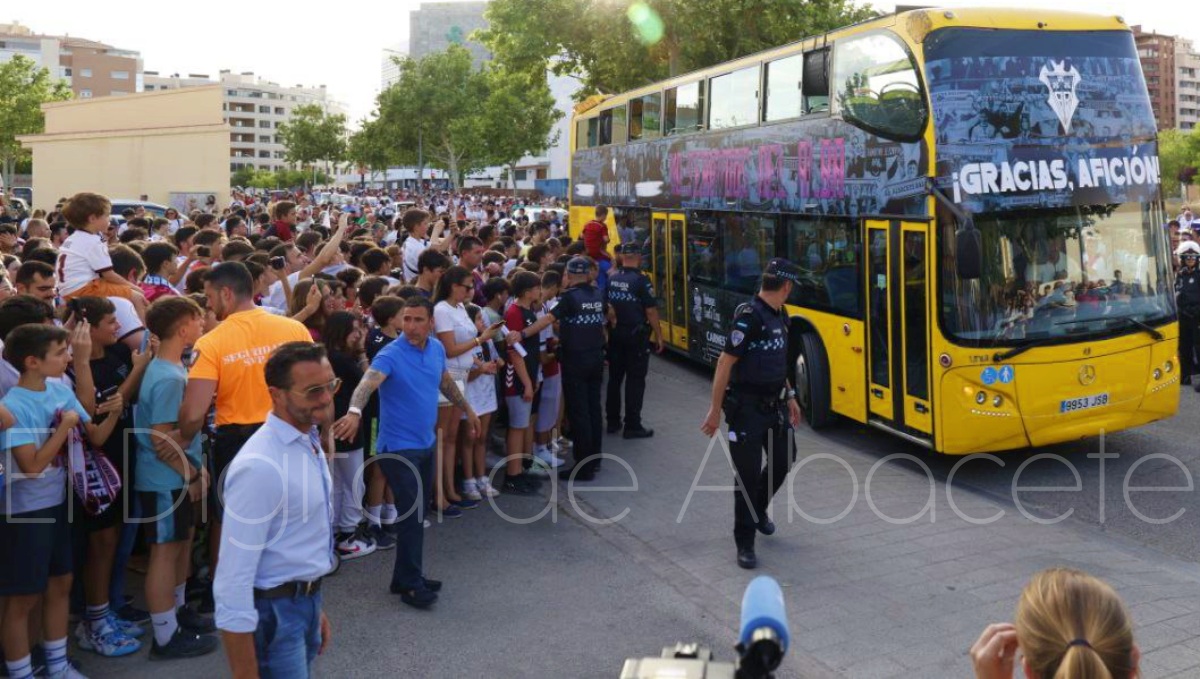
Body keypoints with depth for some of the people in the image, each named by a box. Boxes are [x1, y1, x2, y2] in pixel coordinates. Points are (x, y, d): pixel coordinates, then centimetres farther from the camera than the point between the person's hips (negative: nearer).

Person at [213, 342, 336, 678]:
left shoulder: (310, 441, 3)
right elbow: (234, 574, -26)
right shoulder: (261, 466, -26)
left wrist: (313, 605, 19)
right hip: (274, 612, -9)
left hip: (305, 601, 9)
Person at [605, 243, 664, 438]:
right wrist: (658, 335, -4)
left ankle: (612, 421, 22)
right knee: (635, 380, 0)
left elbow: (607, 306, 8)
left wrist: (614, 324, 17)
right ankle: (632, 426, 3)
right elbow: (651, 311, -13)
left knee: (614, 377, 13)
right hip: (636, 335, -6)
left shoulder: (612, 279, 3)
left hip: (616, 334, 6)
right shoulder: (641, 280, -14)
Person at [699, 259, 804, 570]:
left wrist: (789, 396, 19)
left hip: (773, 404, 8)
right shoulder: (749, 316, -20)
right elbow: (725, 363, -19)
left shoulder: (780, 315, 7)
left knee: (783, 460, 18)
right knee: (748, 473, -2)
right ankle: (744, 543, 10)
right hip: (747, 407, -8)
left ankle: (758, 510, 43)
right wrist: (715, 411, -18)